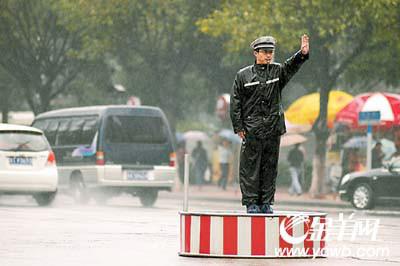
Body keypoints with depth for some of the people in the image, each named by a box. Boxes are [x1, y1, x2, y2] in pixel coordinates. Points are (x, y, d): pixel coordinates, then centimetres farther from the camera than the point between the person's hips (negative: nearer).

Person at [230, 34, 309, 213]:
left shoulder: (278, 71, 10)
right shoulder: (243, 75, 3)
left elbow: (291, 66, -10)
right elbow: (235, 103, 3)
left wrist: (303, 54, -31)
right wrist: (238, 127, -4)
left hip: (273, 128, 3)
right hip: (252, 129, -3)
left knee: (270, 167, 6)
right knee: (250, 166, -3)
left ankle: (266, 203, 12)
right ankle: (251, 203, 2)